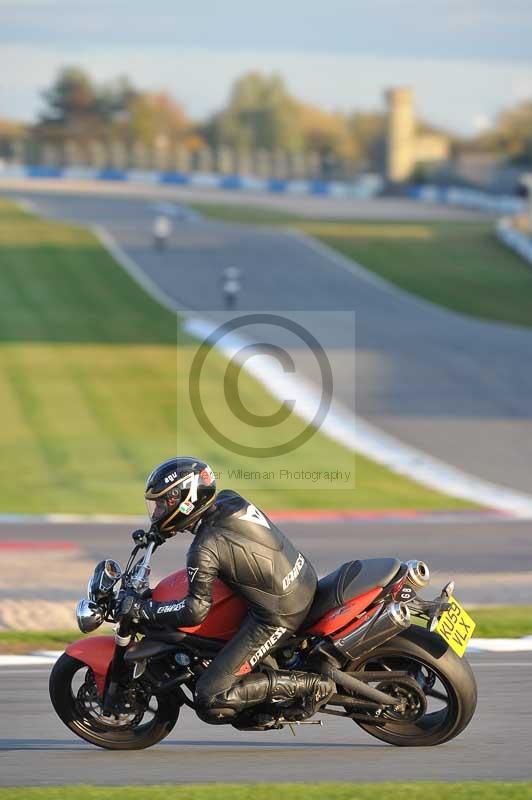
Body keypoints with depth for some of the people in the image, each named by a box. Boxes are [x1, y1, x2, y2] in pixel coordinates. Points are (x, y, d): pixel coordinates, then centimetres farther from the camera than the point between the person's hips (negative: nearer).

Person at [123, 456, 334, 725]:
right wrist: (156, 532, 27)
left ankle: (307, 685, -10)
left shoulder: (205, 549, -20)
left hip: (278, 616, -9)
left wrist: (142, 609, -14)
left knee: (211, 703, -10)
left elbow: (196, 610, -20)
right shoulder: (228, 499, 3)